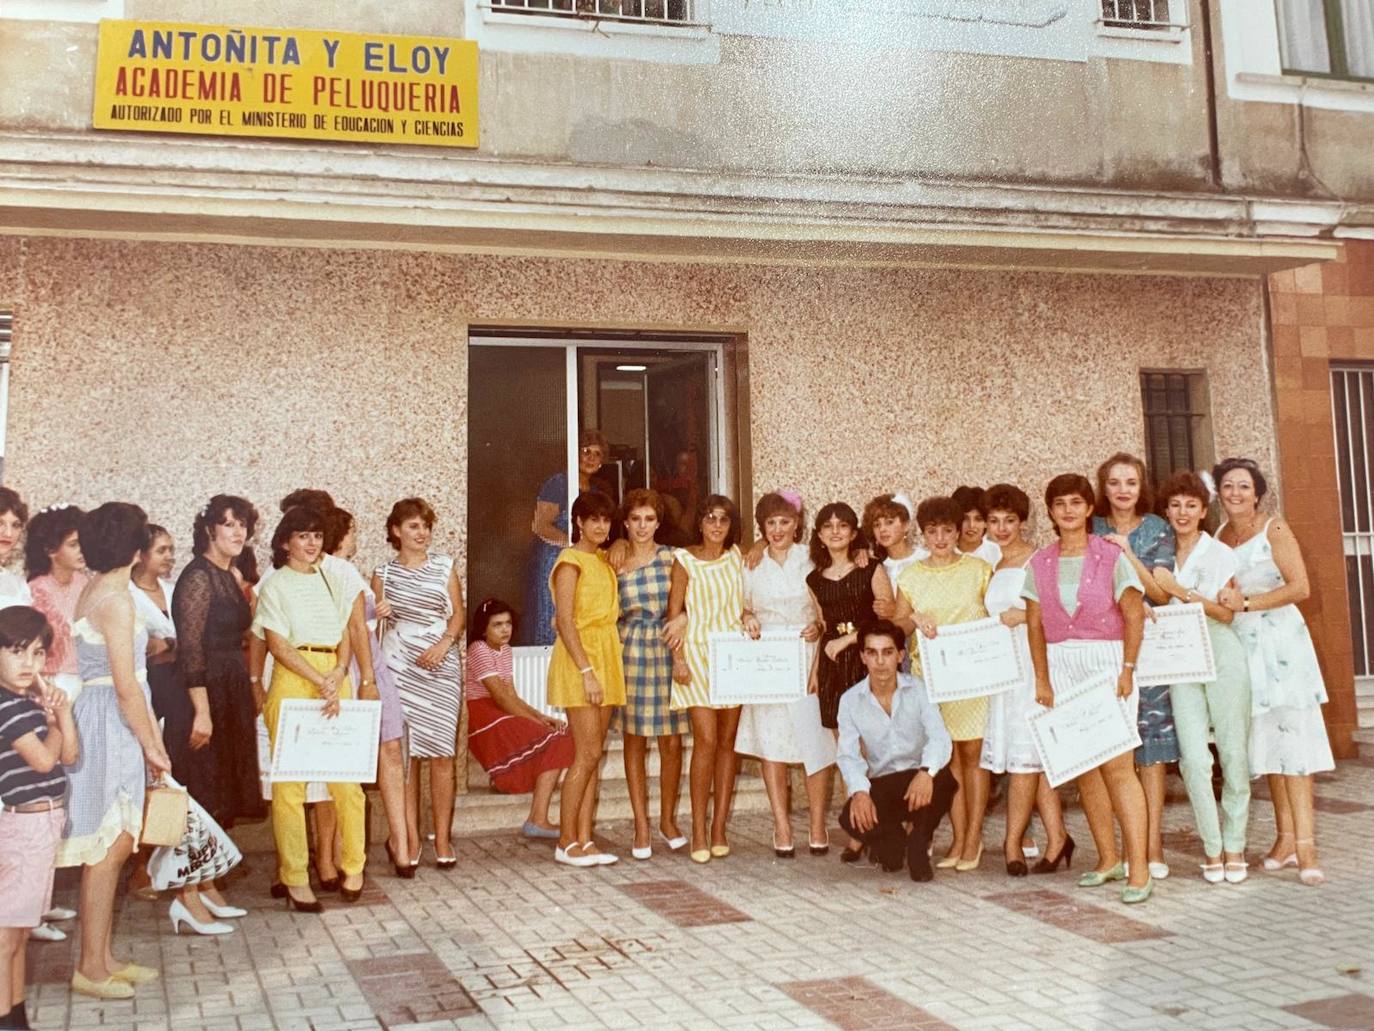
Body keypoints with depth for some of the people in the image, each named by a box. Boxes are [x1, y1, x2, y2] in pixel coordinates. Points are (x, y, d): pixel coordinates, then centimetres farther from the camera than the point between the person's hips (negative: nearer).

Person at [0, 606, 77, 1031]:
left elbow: (69, 755, 11)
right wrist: (53, 722, -3)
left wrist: (63, 714, -2)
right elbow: (43, 759, -18)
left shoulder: (36, 701, 10)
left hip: (44, 822, 9)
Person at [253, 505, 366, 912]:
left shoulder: (330, 582, 17)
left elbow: (345, 637, 13)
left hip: (335, 681, 4)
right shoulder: (275, 585, 3)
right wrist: (320, 681, -13)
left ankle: (353, 867, 12)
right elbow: (277, 644, -6)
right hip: (293, 682, -4)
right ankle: (295, 879, 2)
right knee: (290, 781, -4)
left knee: (348, 777, 0)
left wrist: (339, 673, -6)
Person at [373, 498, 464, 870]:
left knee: (442, 754, -4)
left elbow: (458, 614, 9)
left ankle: (442, 839, 5)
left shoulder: (445, 567, 10)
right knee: (404, 754, -3)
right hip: (399, 668, 0)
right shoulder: (383, 574, 9)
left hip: (441, 667, 0)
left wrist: (444, 644, -8)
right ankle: (411, 840, 5)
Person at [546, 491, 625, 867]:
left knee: (593, 755, 6)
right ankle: (566, 843, -2)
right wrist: (586, 670, -20)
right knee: (587, 754, -10)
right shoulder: (571, 560, -8)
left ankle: (585, 840, 9)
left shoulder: (604, 559, 16)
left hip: (606, 656, 8)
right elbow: (564, 620, -15)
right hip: (579, 656, -8)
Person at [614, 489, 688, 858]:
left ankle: (668, 820, 19)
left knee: (672, 742, 2)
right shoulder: (615, 562, 6)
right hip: (632, 650, 0)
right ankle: (641, 826, 11)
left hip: (667, 650, 0)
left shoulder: (672, 557, 4)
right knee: (635, 740, 2)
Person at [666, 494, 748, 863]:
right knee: (706, 740, -12)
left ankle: (719, 828, 10)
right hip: (699, 653, -4)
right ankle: (699, 831, -5)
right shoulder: (684, 560, 0)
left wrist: (749, 620, 2)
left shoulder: (737, 557, 10)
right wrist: (677, 658, -8)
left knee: (727, 741, 4)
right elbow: (673, 612, -1)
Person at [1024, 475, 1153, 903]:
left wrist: (1127, 670, -11)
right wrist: (1042, 679, 4)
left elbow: (1134, 614, -5)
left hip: (1106, 660, -4)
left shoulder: (1111, 555, -3)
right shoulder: (1039, 563, 7)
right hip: (1062, 664, 4)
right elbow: (1035, 624, 9)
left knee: (1117, 766, -10)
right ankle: (1107, 859, 18)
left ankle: (1139, 870, -7)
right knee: (1083, 766, 7)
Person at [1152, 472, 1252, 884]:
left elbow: (1227, 612, -6)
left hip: (1223, 658, -2)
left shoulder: (1220, 553, 1)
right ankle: (1212, 847, 5)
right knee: (1193, 758, -7)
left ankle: (1235, 846, 13)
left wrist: (1180, 590, -14)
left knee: (1234, 754, 1)